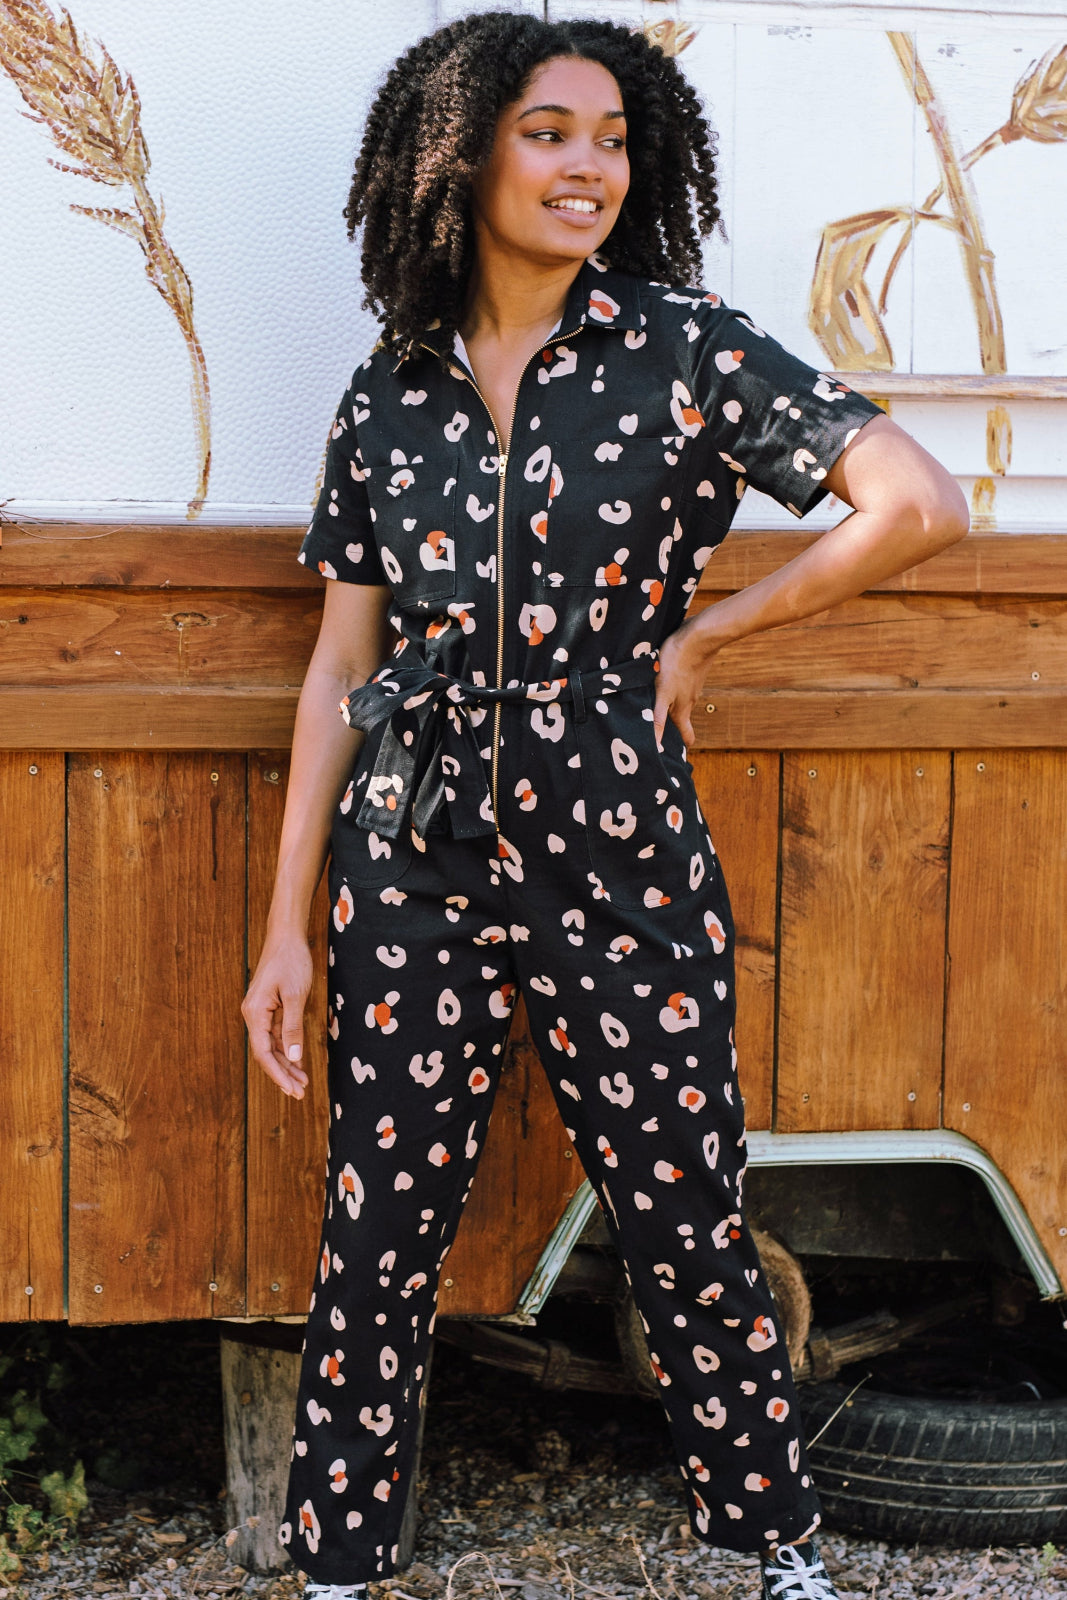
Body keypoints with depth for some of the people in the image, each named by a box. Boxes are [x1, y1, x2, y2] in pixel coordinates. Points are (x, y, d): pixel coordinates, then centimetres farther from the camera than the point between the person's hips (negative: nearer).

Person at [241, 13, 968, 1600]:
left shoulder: (687, 352, -4)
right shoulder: (389, 398, 5)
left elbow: (921, 506, -13)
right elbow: (340, 673, 7)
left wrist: (700, 636, -6)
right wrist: (287, 926, 4)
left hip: (624, 871, -2)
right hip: (416, 874, 2)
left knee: (689, 1228, 8)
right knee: (378, 1234, 8)